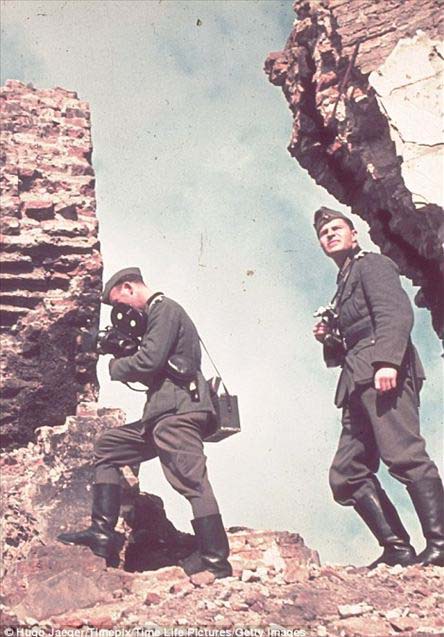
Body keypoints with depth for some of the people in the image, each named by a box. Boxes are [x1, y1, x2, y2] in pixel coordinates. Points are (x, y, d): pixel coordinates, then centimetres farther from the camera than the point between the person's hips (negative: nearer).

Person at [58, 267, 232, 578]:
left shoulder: (165, 309, -5)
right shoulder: (157, 314, 25)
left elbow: (149, 361, -17)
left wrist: (115, 366, 1)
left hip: (178, 412, -11)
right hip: (163, 413, 11)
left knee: (192, 482, -15)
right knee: (107, 447, 13)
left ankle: (216, 561, -13)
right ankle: (103, 532, 10)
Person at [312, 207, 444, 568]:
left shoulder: (372, 264, 9)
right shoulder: (343, 287, 32)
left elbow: (396, 312, -10)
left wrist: (387, 361, -24)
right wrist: (329, 339, 10)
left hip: (383, 374, -9)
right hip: (359, 384, 9)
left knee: (403, 455, -23)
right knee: (347, 474, 1)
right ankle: (398, 549, -1)